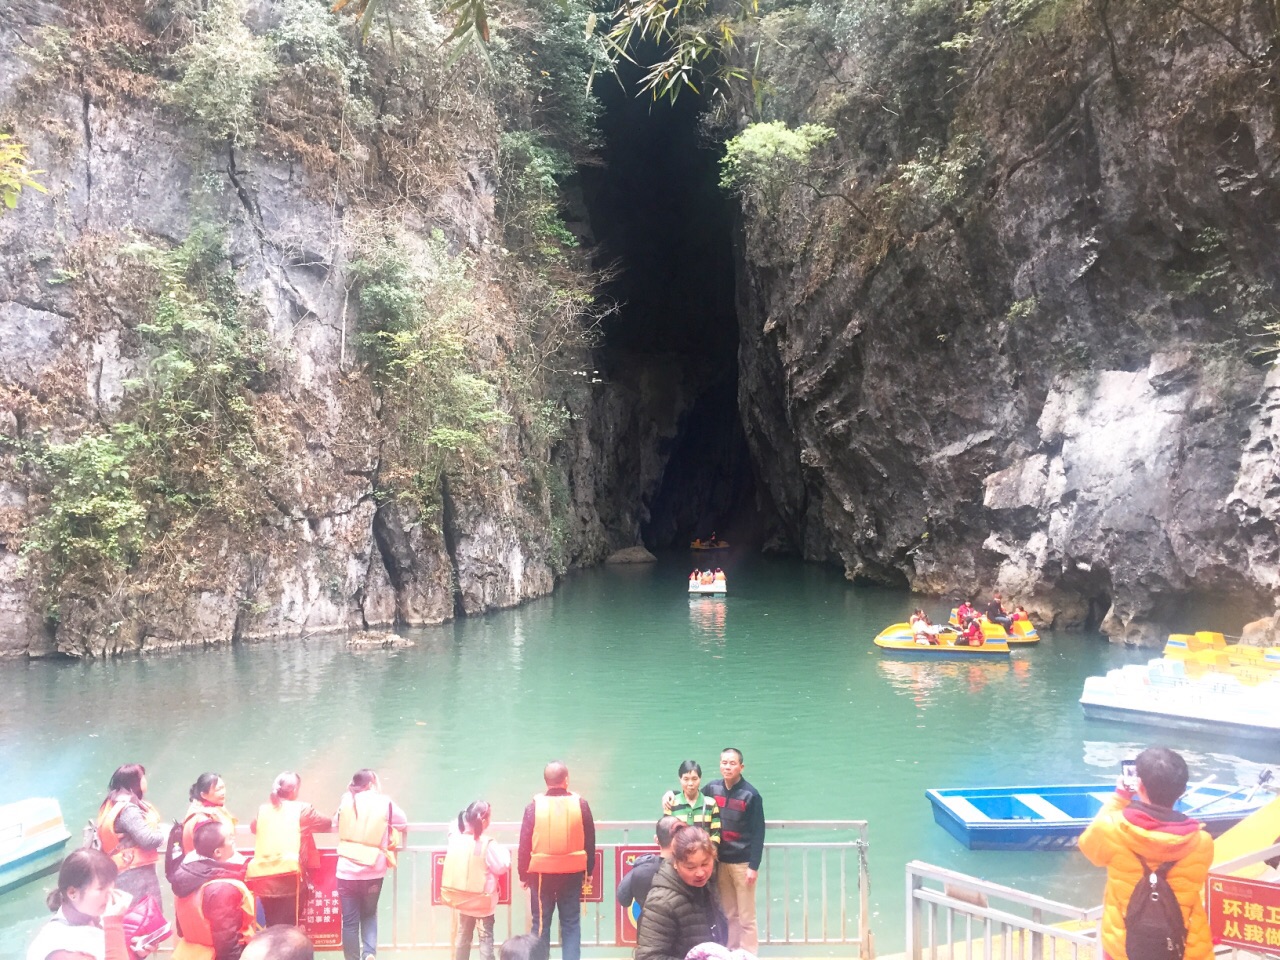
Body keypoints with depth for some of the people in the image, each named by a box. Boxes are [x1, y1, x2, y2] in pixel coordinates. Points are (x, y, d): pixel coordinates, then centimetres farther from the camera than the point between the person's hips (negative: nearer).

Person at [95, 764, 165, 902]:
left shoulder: (112, 805, 10)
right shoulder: (128, 810, -21)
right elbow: (148, 840, -27)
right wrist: (161, 831, -5)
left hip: (122, 874, 10)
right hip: (136, 876, -10)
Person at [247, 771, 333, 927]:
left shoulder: (263, 809, 10)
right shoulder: (301, 809, 0)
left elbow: (253, 827, 31)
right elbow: (327, 824, 11)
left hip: (263, 878, 4)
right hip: (289, 877, -4)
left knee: (271, 926, 16)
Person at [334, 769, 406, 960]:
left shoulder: (346, 801, 1)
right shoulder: (385, 802, -3)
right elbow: (402, 823, 8)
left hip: (347, 870, 0)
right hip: (373, 871, 0)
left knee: (350, 920, 9)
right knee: (369, 914, 20)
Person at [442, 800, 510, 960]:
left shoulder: (456, 839, -8)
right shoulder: (488, 844, -21)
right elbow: (502, 867, -14)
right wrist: (503, 851, 2)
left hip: (462, 898, 5)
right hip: (483, 900, -5)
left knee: (463, 935, 19)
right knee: (486, 937, 6)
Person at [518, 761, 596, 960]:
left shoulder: (534, 807, -7)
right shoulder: (580, 805, -5)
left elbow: (525, 844, -3)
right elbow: (590, 842, 2)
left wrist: (523, 874, 7)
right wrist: (589, 870, 14)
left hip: (541, 872, -1)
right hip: (572, 872, 1)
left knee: (541, 922, 11)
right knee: (571, 922, 10)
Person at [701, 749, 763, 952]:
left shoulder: (751, 795, -10)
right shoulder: (712, 788, 2)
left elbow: (758, 833, -10)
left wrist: (754, 866, -13)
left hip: (743, 862, -4)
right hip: (720, 861, 4)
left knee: (746, 917, 3)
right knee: (728, 915, 11)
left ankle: (748, 956, 13)